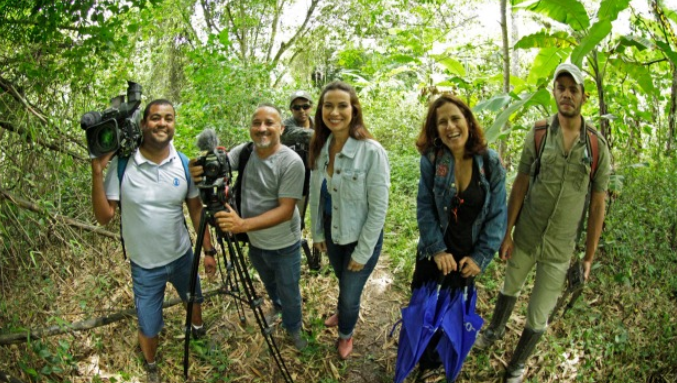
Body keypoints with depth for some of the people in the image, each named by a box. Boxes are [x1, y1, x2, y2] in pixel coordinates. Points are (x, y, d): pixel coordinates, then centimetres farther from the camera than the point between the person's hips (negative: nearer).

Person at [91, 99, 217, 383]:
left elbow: (196, 209, 0)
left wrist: (208, 250, 1)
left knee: (193, 297, 28)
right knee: (148, 325, 11)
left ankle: (197, 327, 63)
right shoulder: (121, 164, -17)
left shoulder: (184, 164, -10)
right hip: (145, 264, -2)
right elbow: (104, 216, -17)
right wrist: (97, 172, -27)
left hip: (182, 255, 3)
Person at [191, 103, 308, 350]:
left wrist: (243, 224, -40)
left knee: (289, 293, 14)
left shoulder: (291, 162, -25)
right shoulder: (244, 151, -10)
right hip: (254, 242, 5)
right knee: (269, 284, 29)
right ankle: (277, 308, 60)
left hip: (284, 246, -4)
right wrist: (201, 169, -44)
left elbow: (286, 209, -28)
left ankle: (293, 327, 43)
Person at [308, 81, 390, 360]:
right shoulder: (319, 148, -7)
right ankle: (343, 313, 60)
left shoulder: (372, 151, -25)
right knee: (342, 282, 28)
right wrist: (317, 232, 7)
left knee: (350, 294, 11)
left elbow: (378, 209, -21)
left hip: (361, 237, -5)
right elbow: (315, 195, 4)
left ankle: (346, 334, 43)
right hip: (331, 232, 5)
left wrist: (361, 253, -16)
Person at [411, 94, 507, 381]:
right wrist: (437, 249, -15)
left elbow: (497, 215, -8)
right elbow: (424, 208, -10)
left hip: (468, 258, 1)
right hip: (434, 254, 0)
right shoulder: (431, 160, -13)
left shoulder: (491, 164, -12)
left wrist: (481, 256, -12)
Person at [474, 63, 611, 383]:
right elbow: (519, 187, -4)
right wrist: (506, 233, -4)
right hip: (524, 238, 1)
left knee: (538, 316, 8)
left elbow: (597, 206, -3)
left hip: (560, 249, -1)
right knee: (510, 288, 24)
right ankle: (495, 330, 54)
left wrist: (589, 257, -1)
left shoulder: (598, 147, -8)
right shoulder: (537, 134, -7)